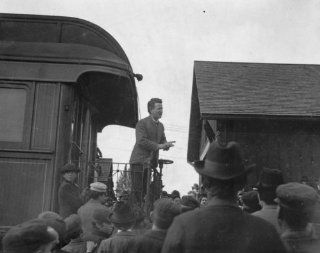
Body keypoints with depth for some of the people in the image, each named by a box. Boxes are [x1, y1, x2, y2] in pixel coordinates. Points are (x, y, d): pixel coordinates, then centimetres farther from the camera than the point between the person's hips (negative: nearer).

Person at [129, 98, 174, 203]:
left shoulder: (160, 125, 16)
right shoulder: (142, 123, -8)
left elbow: (162, 141, 19)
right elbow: (141, 141, -18)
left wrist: (166, 145, -6)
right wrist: (158, 146, -21)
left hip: (152, 162, 7)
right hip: (139, 161, -7)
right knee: (138, 191, -7)